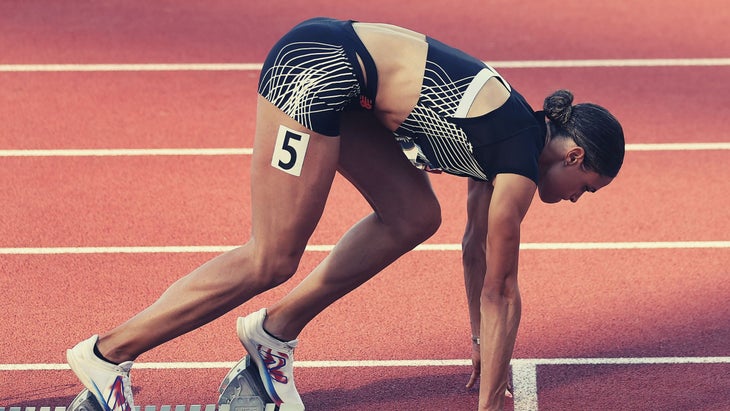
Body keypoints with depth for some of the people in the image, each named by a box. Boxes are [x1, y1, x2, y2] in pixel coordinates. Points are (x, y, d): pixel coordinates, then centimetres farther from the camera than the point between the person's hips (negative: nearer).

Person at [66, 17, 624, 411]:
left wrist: (485, 348, 33)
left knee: (414, 217, 10)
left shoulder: (502, 133, 17)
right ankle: (110, 352, -4)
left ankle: (277, 328, 14)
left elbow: (478, 250, 27)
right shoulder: (519, 167, -7)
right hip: (317, 72, -9)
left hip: (334, 70, 9)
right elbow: (500, 290, -2)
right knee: (272, 261, -6)